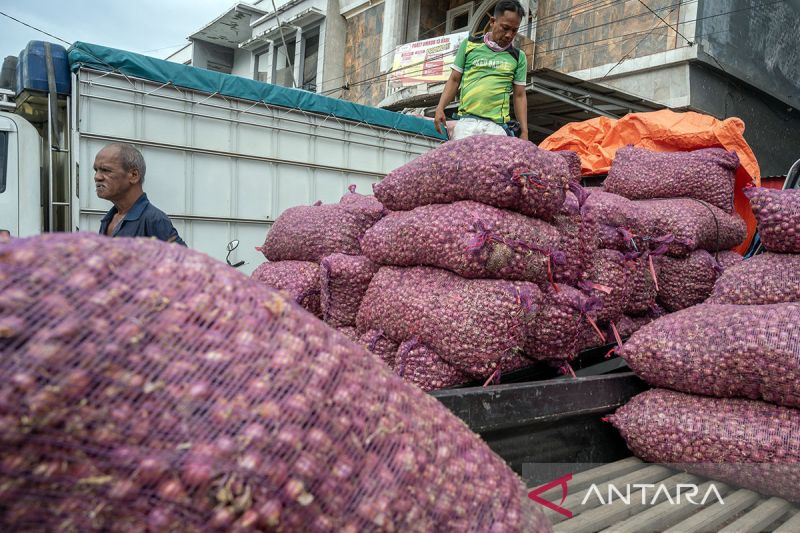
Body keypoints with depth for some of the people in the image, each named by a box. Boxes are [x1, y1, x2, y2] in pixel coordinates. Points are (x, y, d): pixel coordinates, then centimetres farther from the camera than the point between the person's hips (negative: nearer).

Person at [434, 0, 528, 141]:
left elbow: (519, 96, 12)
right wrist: (440, 108, 0)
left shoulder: (518, 57, 12)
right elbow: (454, 80, 13)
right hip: (466, 121, 0)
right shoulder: (469, 45, 11)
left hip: (497, 126, 0)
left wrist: (524, 132, 5)